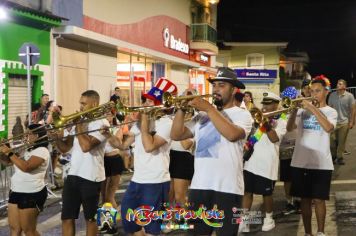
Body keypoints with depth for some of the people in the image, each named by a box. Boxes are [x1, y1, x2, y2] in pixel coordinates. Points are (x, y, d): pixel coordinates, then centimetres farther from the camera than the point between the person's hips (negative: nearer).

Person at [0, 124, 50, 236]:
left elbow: (26, 167, -26)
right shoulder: (26, 150, 17)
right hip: (16, 192, 9)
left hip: (31, 194, -9)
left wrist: (9, 153, -22)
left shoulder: (42, 151, -12)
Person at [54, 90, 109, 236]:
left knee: (90, 218, 8)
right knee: (67, 218, 7)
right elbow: (64, 148, 15)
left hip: (91, 177, -7)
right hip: (73, 175, 7)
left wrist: (79, 126, -12)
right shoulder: (80, 121, 13)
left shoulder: (101, 123, -10)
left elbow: (86, 146, -25)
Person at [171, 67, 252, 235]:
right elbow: (176, 135, 8)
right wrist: (182, 108, -5)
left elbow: (232, 134, -22)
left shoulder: (242, 114, 0)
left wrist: (209, 108, -19)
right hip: (199, 185, 5)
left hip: (228, 187, -4)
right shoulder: (202, 115, 14)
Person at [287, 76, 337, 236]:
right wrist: (294, 110, -16)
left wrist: (312, 108, -21)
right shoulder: (303, 110, 8)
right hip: (300, 162, 3)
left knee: (318, 199, 1)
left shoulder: (330, 111, 1)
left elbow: (328, 128, -20)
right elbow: (289, 128, -3)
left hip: (321, 163, -3)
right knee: (305, 199, 9)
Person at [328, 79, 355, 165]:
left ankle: (340, 157, 16)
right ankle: (333, 157, 20)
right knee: (332, 141, 4)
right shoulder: (332, 95, 2)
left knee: (341, 142, 5)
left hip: (344, 122, -2)